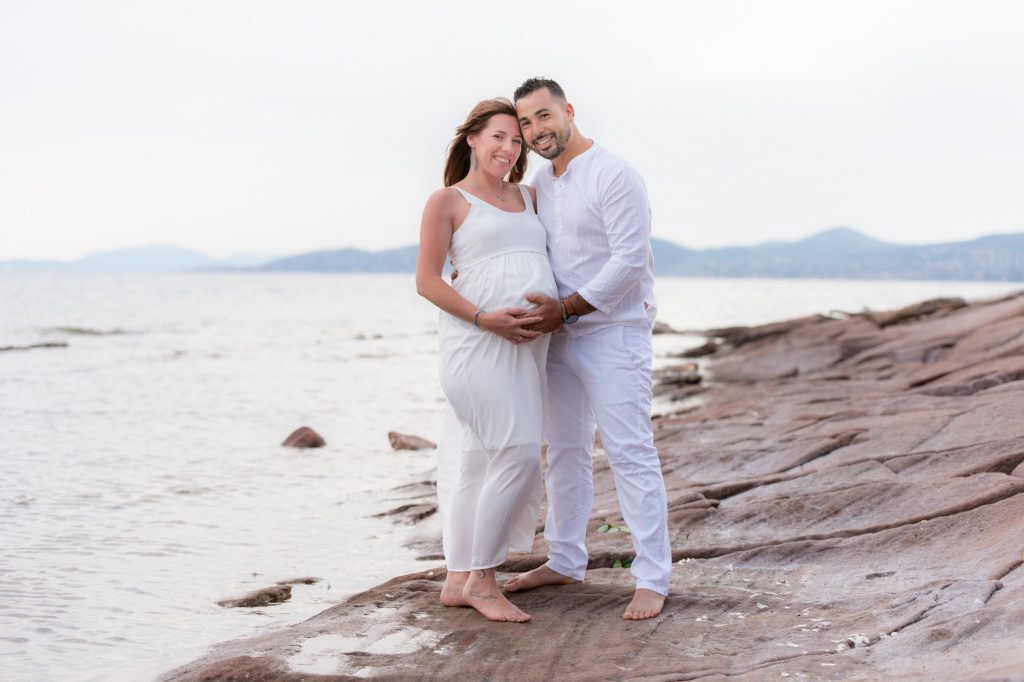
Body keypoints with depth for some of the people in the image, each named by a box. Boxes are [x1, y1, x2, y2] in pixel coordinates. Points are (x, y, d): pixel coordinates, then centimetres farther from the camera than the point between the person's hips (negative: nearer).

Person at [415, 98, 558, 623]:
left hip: (526, 344, 6)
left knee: (479, 461, 10)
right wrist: (484, 317, -16)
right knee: (517, 453, -14)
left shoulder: (526, 198, 19)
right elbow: (427, 281, -3)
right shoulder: (447, 201, 3)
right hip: (476, 342, -6)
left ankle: (457, 581, 17)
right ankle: (481, 579, -3)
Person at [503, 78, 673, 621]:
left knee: (630, 452, -9)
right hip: (560, 335, 8)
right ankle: (565, 561, 26)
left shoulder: (615, 177, -12)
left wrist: (567, 307, -19)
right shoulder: (540, 184, 12)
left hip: (612, 332, -8)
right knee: (564, 450, 14)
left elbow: (629, 260, -18)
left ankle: (652, 580, -6)